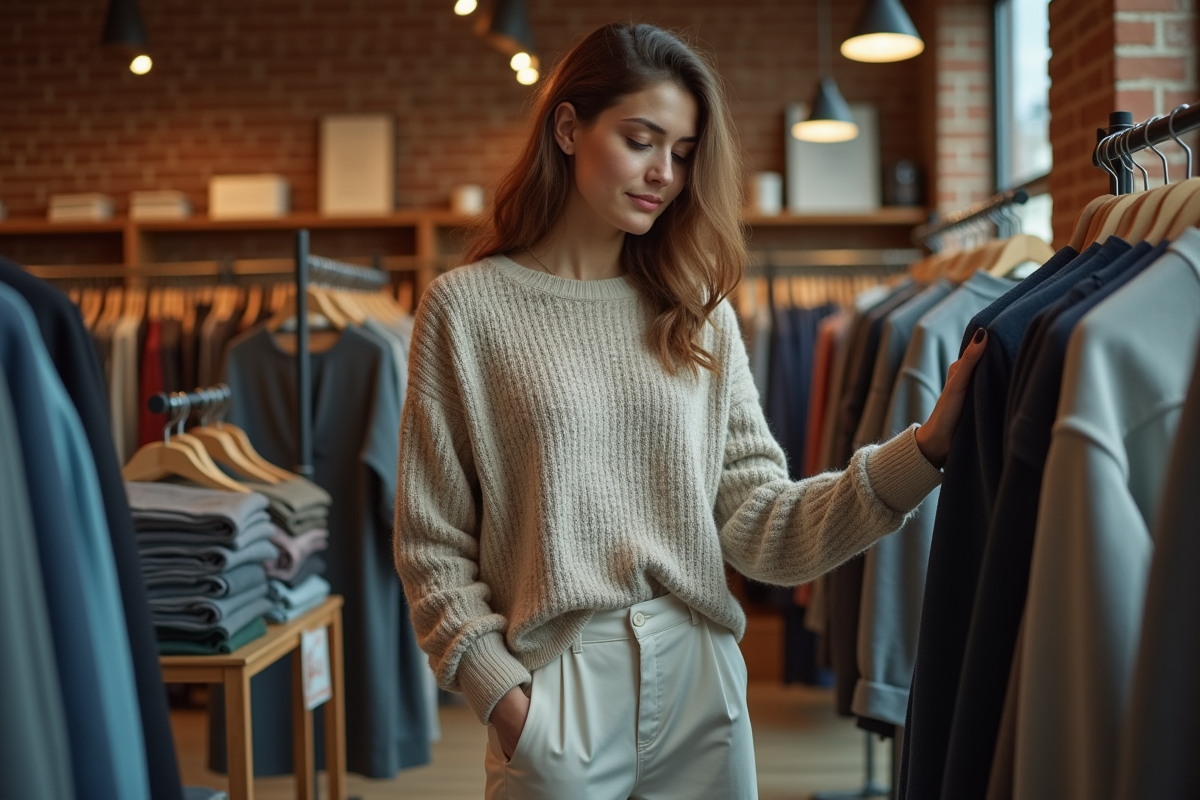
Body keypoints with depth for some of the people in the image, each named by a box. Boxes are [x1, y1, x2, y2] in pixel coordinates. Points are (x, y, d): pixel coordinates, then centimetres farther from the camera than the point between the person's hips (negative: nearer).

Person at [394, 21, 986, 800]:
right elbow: (432, 546, -2)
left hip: (700, 685, 3)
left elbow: (757, 526, -1)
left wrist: (925, 450, -11)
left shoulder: (699, 316, 6)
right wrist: (499, 693, -10)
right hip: (557, 698, -3)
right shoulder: (467, 307, -3)